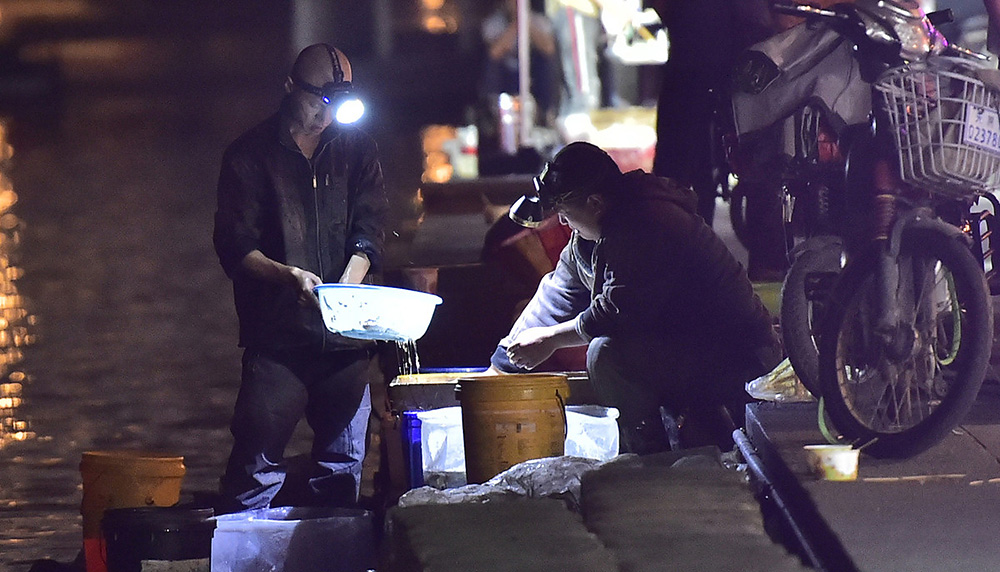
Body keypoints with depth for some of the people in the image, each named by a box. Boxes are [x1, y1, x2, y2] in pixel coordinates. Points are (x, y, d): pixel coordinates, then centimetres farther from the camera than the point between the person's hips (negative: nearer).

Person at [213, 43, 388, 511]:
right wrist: (287, 275, -20)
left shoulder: (357, 150, 12)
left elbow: (370, 228, 4)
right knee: (257, 462, -9)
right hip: (276, 334, -3)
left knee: (343, 464, 6)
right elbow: (234, 244, -3)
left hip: (345, 333, 4)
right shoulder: (252, 153, 3)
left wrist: (346, 288, -14)